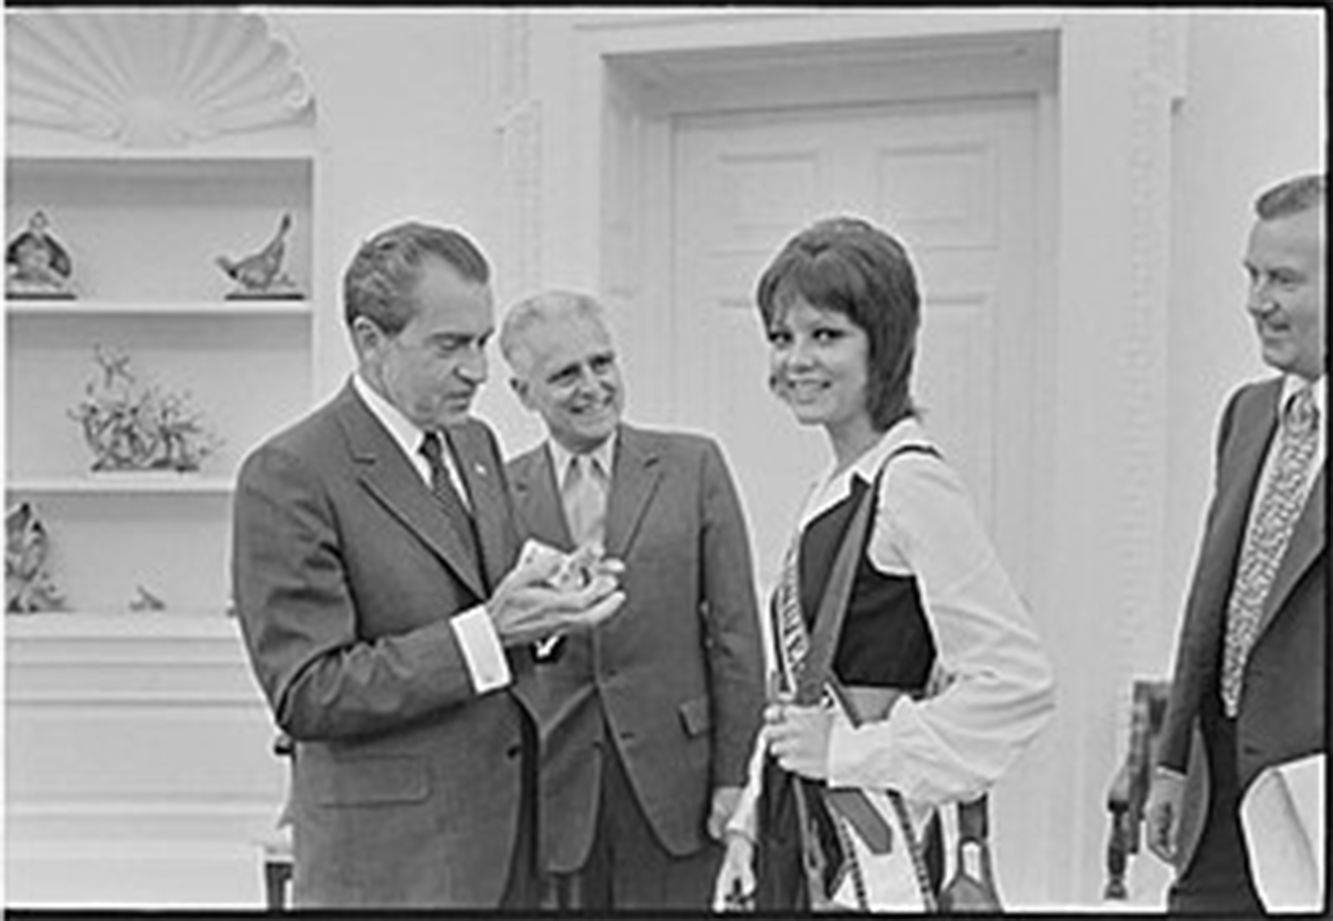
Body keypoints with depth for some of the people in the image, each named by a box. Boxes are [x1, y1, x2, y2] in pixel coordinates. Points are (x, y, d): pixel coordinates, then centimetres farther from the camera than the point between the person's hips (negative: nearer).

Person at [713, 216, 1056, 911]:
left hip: (870, 856, -8)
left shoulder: (912, 481, -15)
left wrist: (849, 750, -16)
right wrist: (750, 824, 12)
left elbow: (1019, 683, -22)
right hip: (797, 843, 8)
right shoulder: (836, 488, 11)